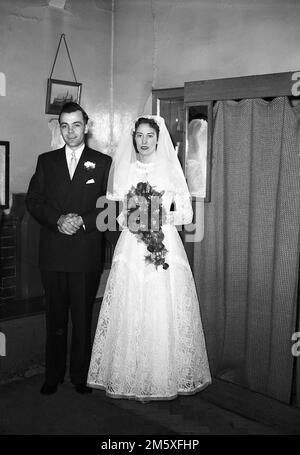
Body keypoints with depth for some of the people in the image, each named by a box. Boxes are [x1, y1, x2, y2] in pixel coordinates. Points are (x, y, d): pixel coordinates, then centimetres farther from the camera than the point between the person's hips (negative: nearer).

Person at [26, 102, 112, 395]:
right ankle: (53, 376, 23)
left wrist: (82, 221, -14)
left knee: (83, 318, 6)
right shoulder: (46, 161, 11)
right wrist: (57, 220, -11)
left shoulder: (103, 162, 5)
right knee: (55, 318, 11)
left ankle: (81, 376, 20)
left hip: (87, 254, -2)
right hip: (52, 254, 2)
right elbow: (33, 201, 4)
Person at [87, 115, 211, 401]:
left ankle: (166, 377, 13)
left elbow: (187, 213, 4)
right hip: (131, 249, 1)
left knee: (164, 315, -2)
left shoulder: (170, 170, 5)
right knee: (130, 315, 0)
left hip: (165, 248, -1)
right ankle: (132, 379, 13)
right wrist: (127, 219, -8)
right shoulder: (123, 170, 10)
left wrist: (163, 218, -12)